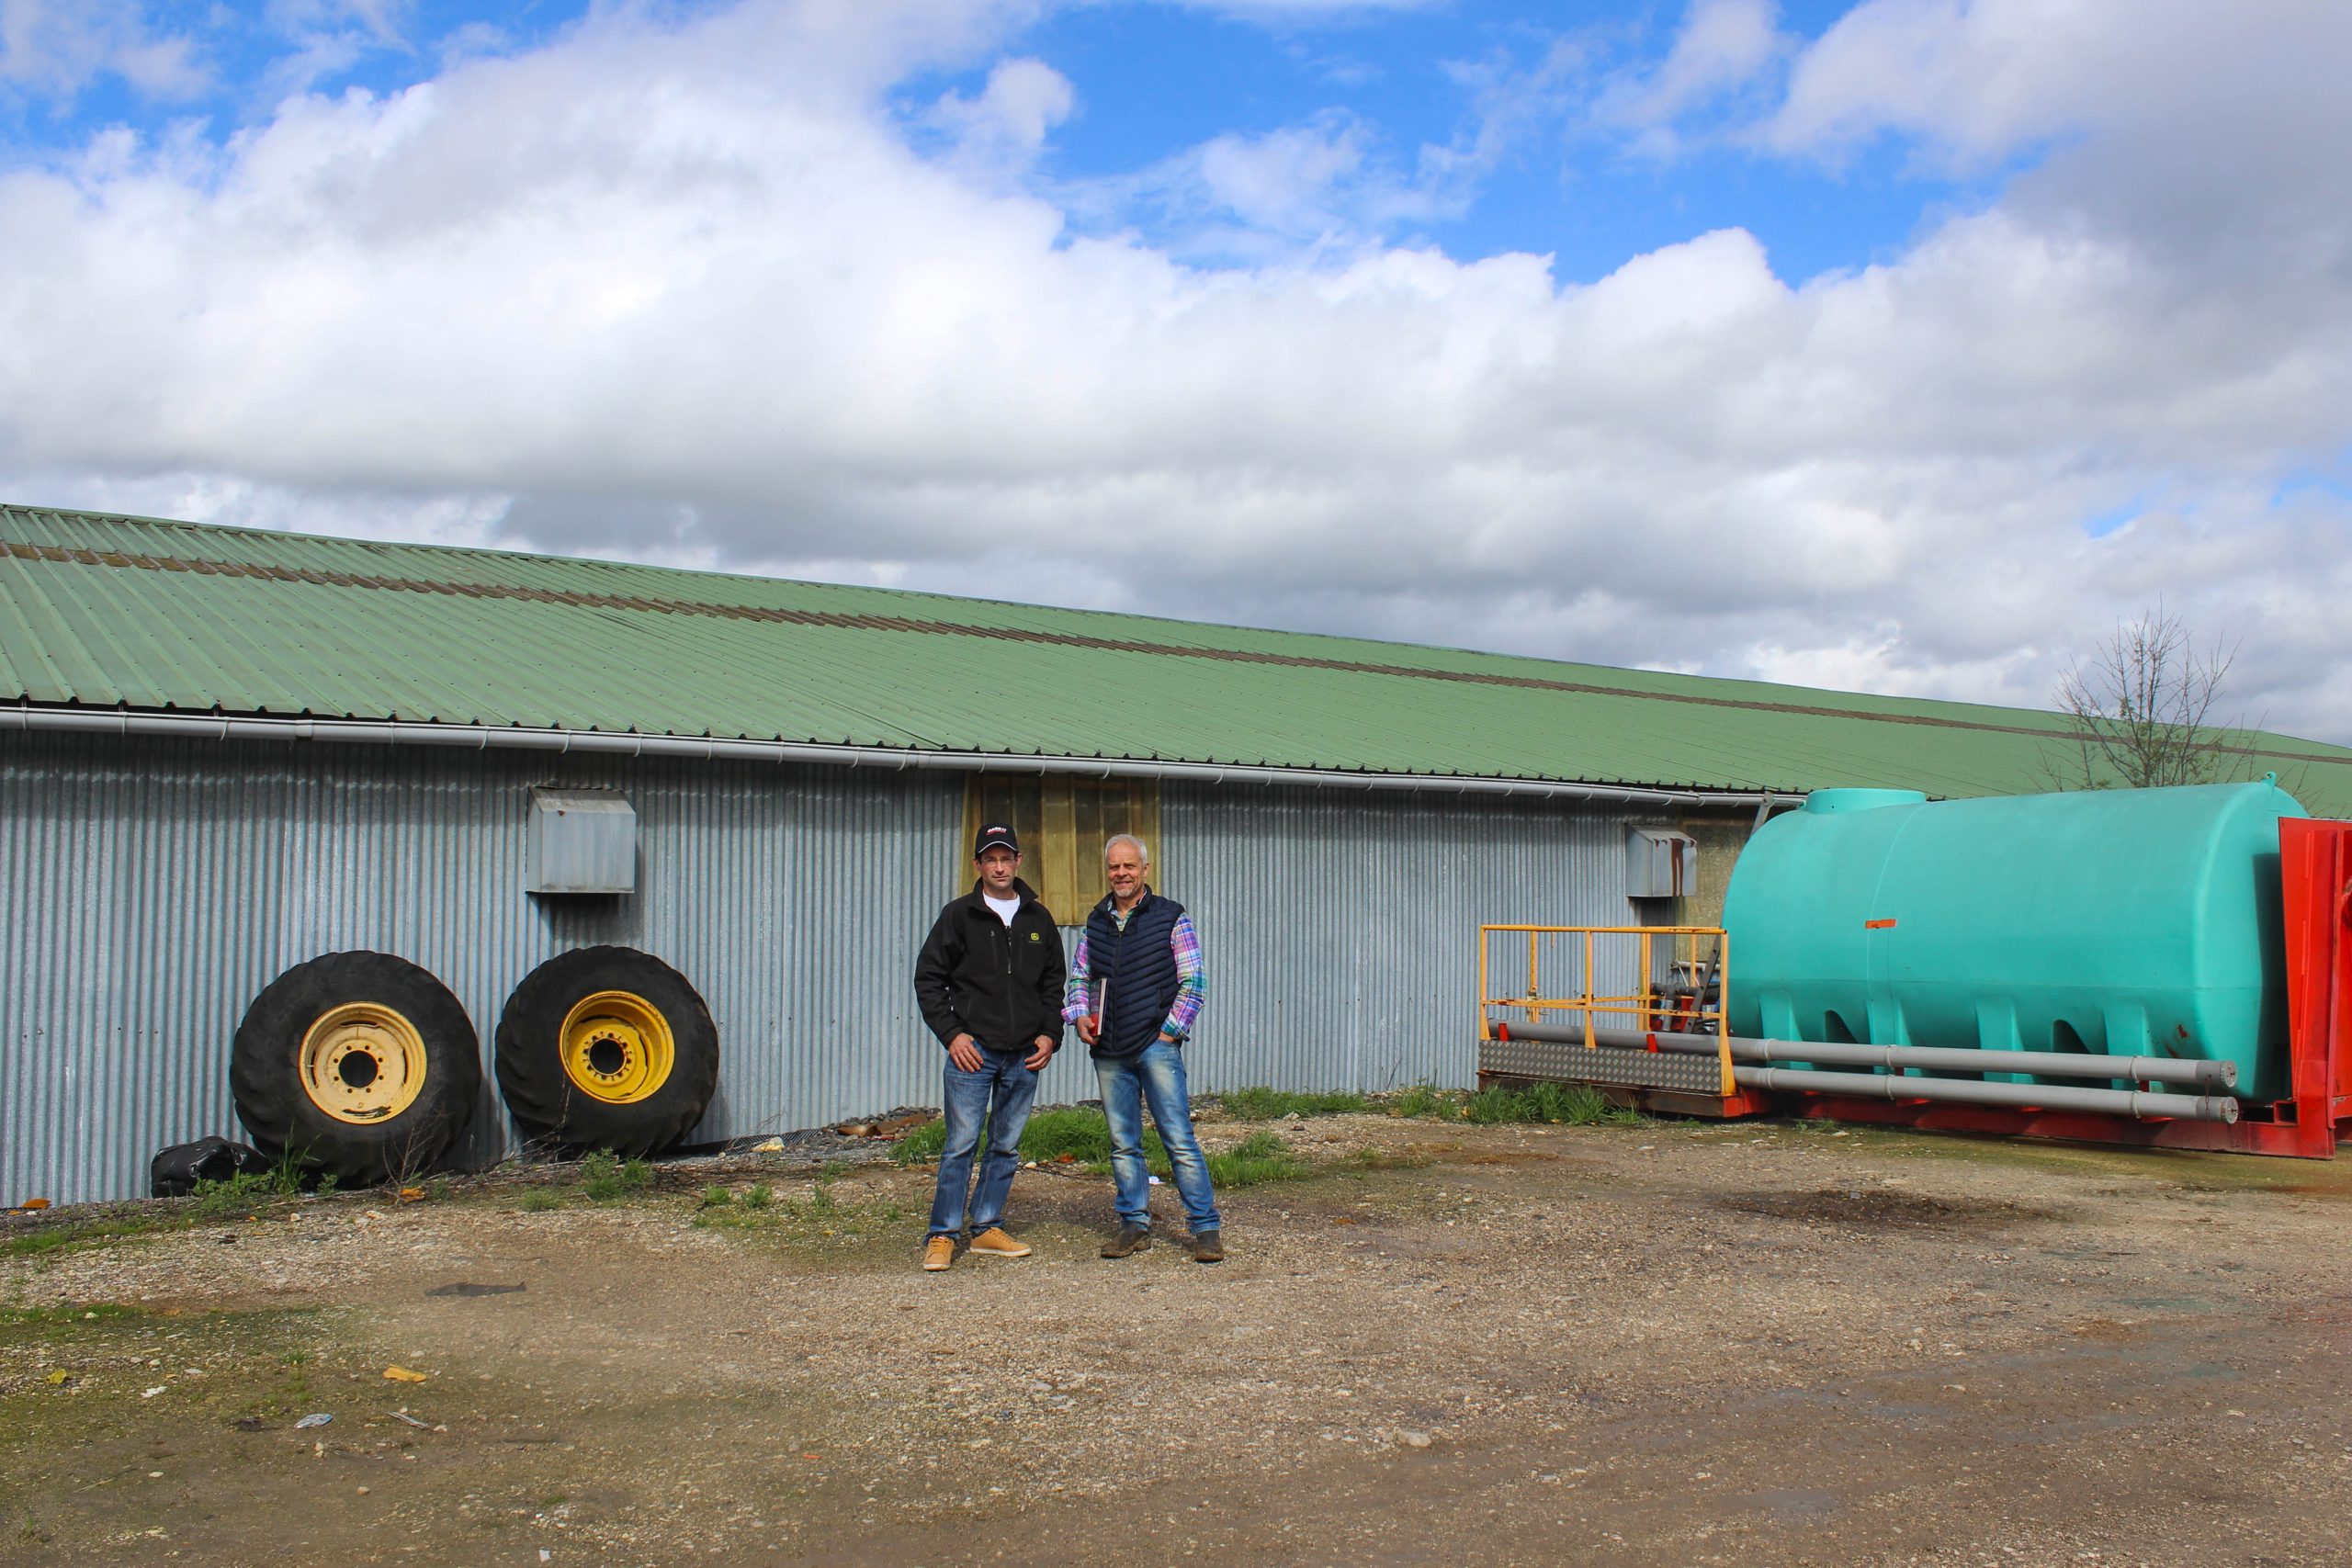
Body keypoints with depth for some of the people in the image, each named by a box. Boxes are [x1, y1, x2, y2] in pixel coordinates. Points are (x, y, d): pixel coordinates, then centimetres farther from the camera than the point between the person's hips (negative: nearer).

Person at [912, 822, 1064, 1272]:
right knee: (961, 1144, -5)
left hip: (1024, 1056, 4)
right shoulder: (959, 915, 1)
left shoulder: (1038, 918, 11)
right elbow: (928, 978, 2)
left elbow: (1053, 982, 19)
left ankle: (987, 1228, 18)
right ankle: (942, 1235, 1)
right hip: (973, 1051, -3)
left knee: (1006, 1147, 8)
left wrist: (1050, 1033, 5)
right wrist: (951, 1033, -7)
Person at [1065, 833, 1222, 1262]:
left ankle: (1206, 1227, -1)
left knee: (1179, 1138, -6)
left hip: (1156, 1045, -5)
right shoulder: (1096, 922, 13)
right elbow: (1079, 976, 20)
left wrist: (1169, 1033, -8)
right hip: (1109, 1051, 5)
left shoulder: (1170, 918, -1)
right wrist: (1080, 1015, 2)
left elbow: (1193, 983, -3)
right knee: (1123, 1143, 8)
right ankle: (1134, 1225, 17)